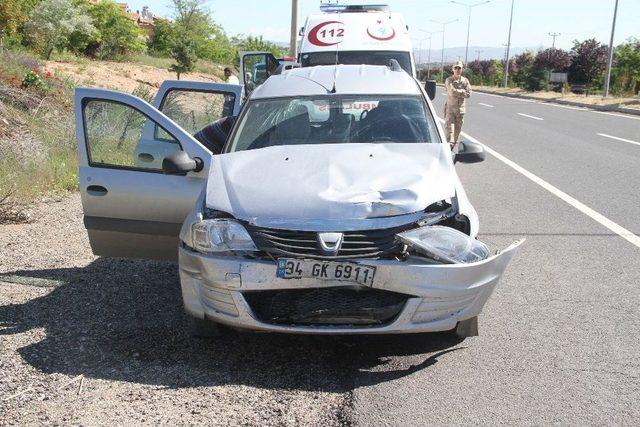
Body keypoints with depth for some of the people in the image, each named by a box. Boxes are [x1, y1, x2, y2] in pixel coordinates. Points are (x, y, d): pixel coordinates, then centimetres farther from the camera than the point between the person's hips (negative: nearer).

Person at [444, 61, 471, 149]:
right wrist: (462, 91, -8)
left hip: (460, 109, 3)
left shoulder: (465, 80, 6)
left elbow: (468, 93, -5)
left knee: (458, 128, 10)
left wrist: (457, 92, -9)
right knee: (449, 126, -13)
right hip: (450, 108, -3)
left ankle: (453, 144, 23)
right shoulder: (449, 80, -2)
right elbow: (452, 92, -17)